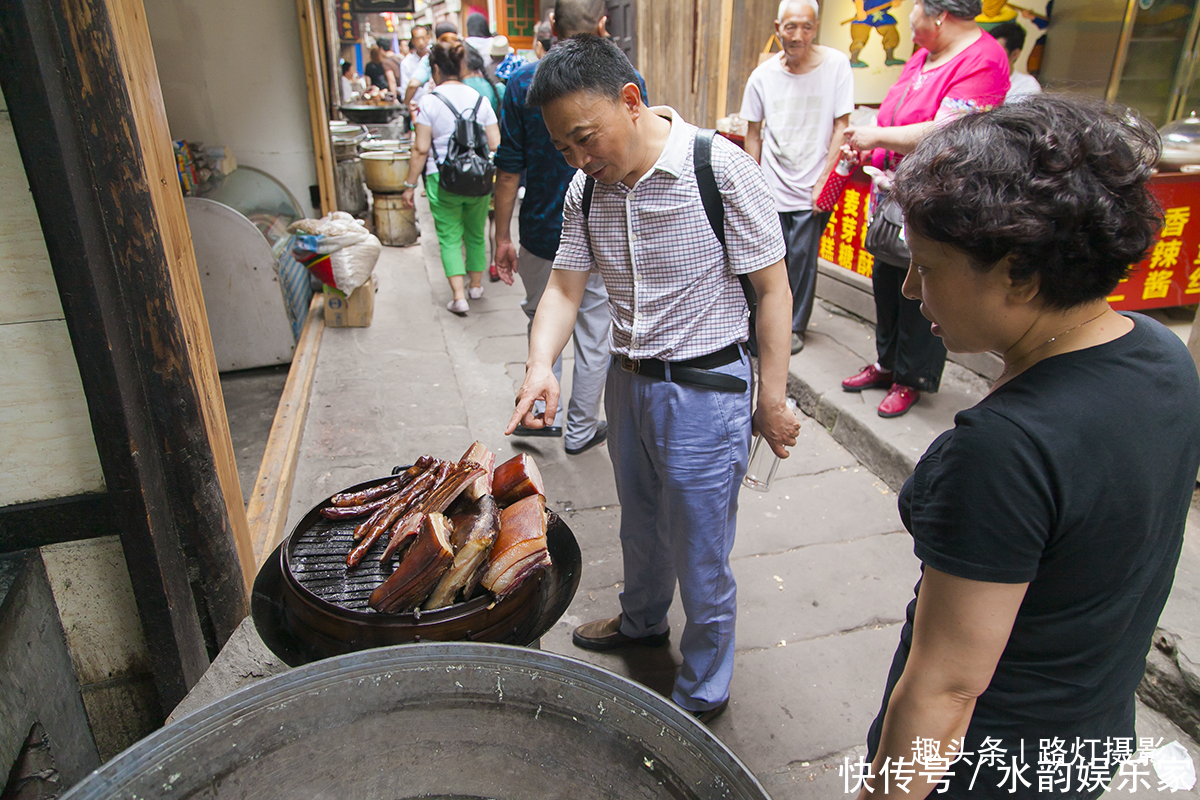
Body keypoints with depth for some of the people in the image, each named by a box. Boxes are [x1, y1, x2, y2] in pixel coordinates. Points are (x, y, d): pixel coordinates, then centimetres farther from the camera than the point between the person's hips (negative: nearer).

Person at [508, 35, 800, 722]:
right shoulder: (586, 189, -2)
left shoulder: (722, 170, -19)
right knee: (641, 525, 26)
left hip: (705, 389, -6)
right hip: (627, 381, 6)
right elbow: (566, 285, 1)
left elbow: (772, 288, -15)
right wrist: (542, 365, -17)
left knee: (700, 556, 8)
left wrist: (772, 400, -14)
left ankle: (704, 693, 32)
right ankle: (643, 621, 54)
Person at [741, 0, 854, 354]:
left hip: (812, 190, -2)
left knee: (803, 258, -2)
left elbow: (841, 127, -4)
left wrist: (824, 181, -9)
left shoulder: (836, 65, -6)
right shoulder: (763, 75, 0)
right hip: (771, 188, 2)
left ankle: (796, 327, 16)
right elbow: (753, 134, 9)